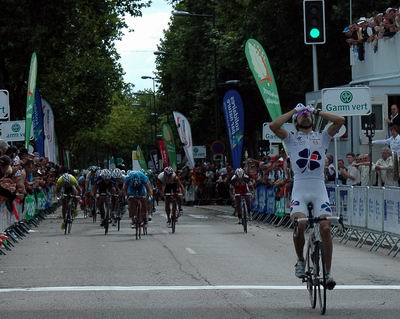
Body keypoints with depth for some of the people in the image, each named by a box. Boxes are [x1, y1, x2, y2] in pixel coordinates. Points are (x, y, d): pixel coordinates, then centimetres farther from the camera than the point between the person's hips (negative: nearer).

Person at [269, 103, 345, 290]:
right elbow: (274, 126, -8)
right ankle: (300, 260, 4)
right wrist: (293, 111, 4)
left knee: (325, 228, -14)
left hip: (319, 190, 1)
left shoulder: (322, 137, 13)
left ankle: (327, 272, -4)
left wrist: (318, 112, 9)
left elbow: (340, 121, -1)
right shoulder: (292, 139, 10)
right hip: (300, 190, -1)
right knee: (299, 225, -23)